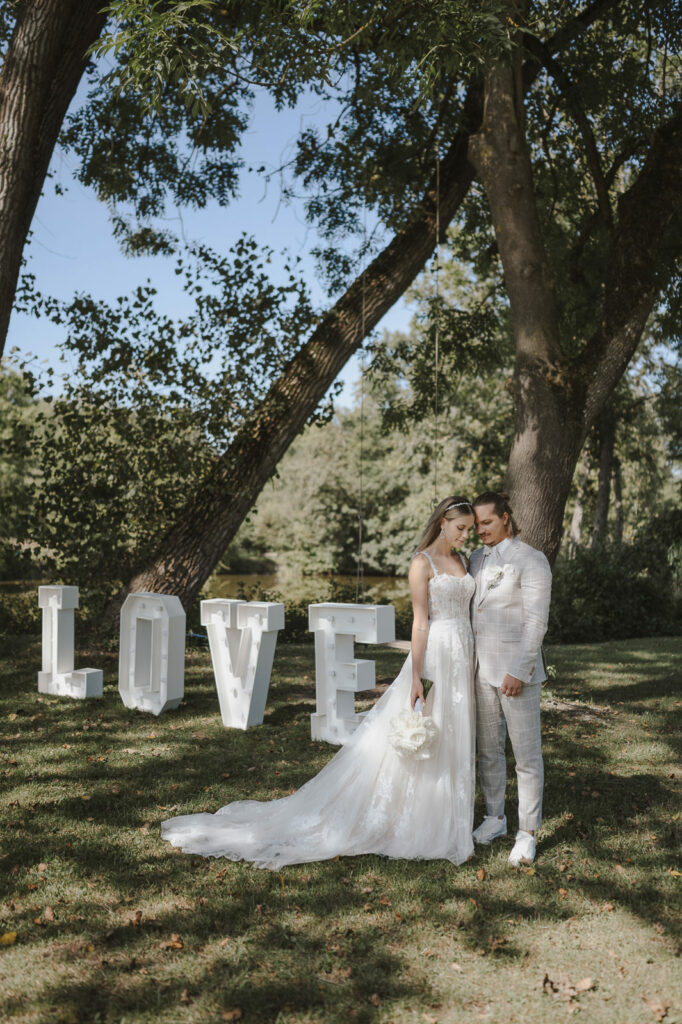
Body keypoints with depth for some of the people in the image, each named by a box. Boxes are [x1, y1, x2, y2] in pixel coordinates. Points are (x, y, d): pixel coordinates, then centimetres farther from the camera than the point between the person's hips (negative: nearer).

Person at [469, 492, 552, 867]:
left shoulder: (531, 560, -10)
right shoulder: (477, 558, 11)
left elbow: (536, 622, -13)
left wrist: (519, 671, -17)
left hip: (516, 670, -6)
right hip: (481, 668, 7)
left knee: (527, 754, 2)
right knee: (488, 749, 15)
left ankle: (527, 833, 13)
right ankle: (495, 817, 31)